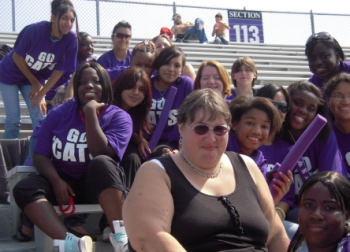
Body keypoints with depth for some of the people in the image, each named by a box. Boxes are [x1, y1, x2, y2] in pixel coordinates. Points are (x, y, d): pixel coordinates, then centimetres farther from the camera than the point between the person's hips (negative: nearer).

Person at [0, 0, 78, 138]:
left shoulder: (71, 39, -21)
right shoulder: (35, 30, -29)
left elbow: (60, 70, -13)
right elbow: (17, 56, -17)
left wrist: (41, 95, -14)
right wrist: (35, 83, -11)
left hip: (36, 78, 3)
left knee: (39, 119, -4)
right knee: (13, 119, -2)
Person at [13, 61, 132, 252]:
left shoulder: (119, 117, -5)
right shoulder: (58, 114, 4)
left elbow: (101, 153, -20)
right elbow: (40, 156, 0)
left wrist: (91, 112, -22)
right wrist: (56, 181, -18)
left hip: (100, 185, -3)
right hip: (64, 183, 3)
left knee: (102, 163, -36)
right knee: (24, 189, -25)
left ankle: (120, 236, -35)